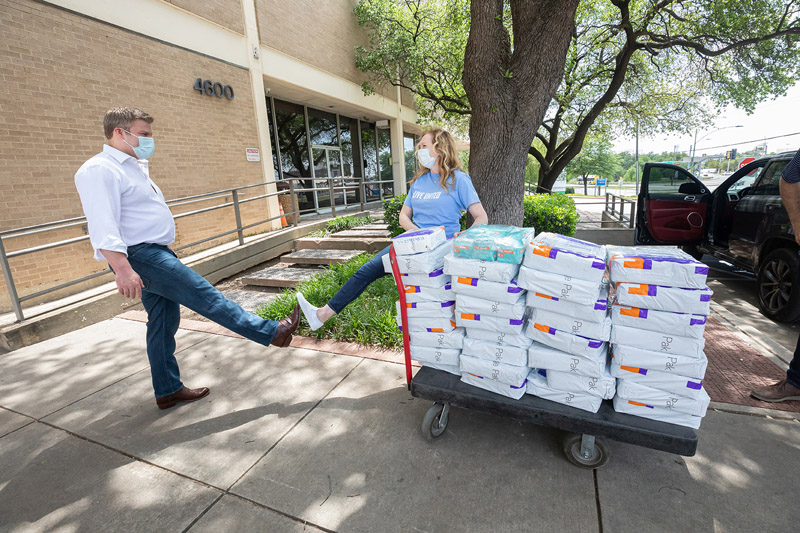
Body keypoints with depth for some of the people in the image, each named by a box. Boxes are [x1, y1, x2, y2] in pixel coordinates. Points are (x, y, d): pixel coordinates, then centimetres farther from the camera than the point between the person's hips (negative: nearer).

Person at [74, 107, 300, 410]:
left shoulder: (132, 168, 21)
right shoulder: (100, 170, -11)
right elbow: (103, 227, -22)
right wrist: (122, 269, -33)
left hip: (158, 254, 10)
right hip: (140, 257, -10)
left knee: (164, 323, 12)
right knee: (206, 296, -11)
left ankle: (168, 390, 23)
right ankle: (272, 332, -7)